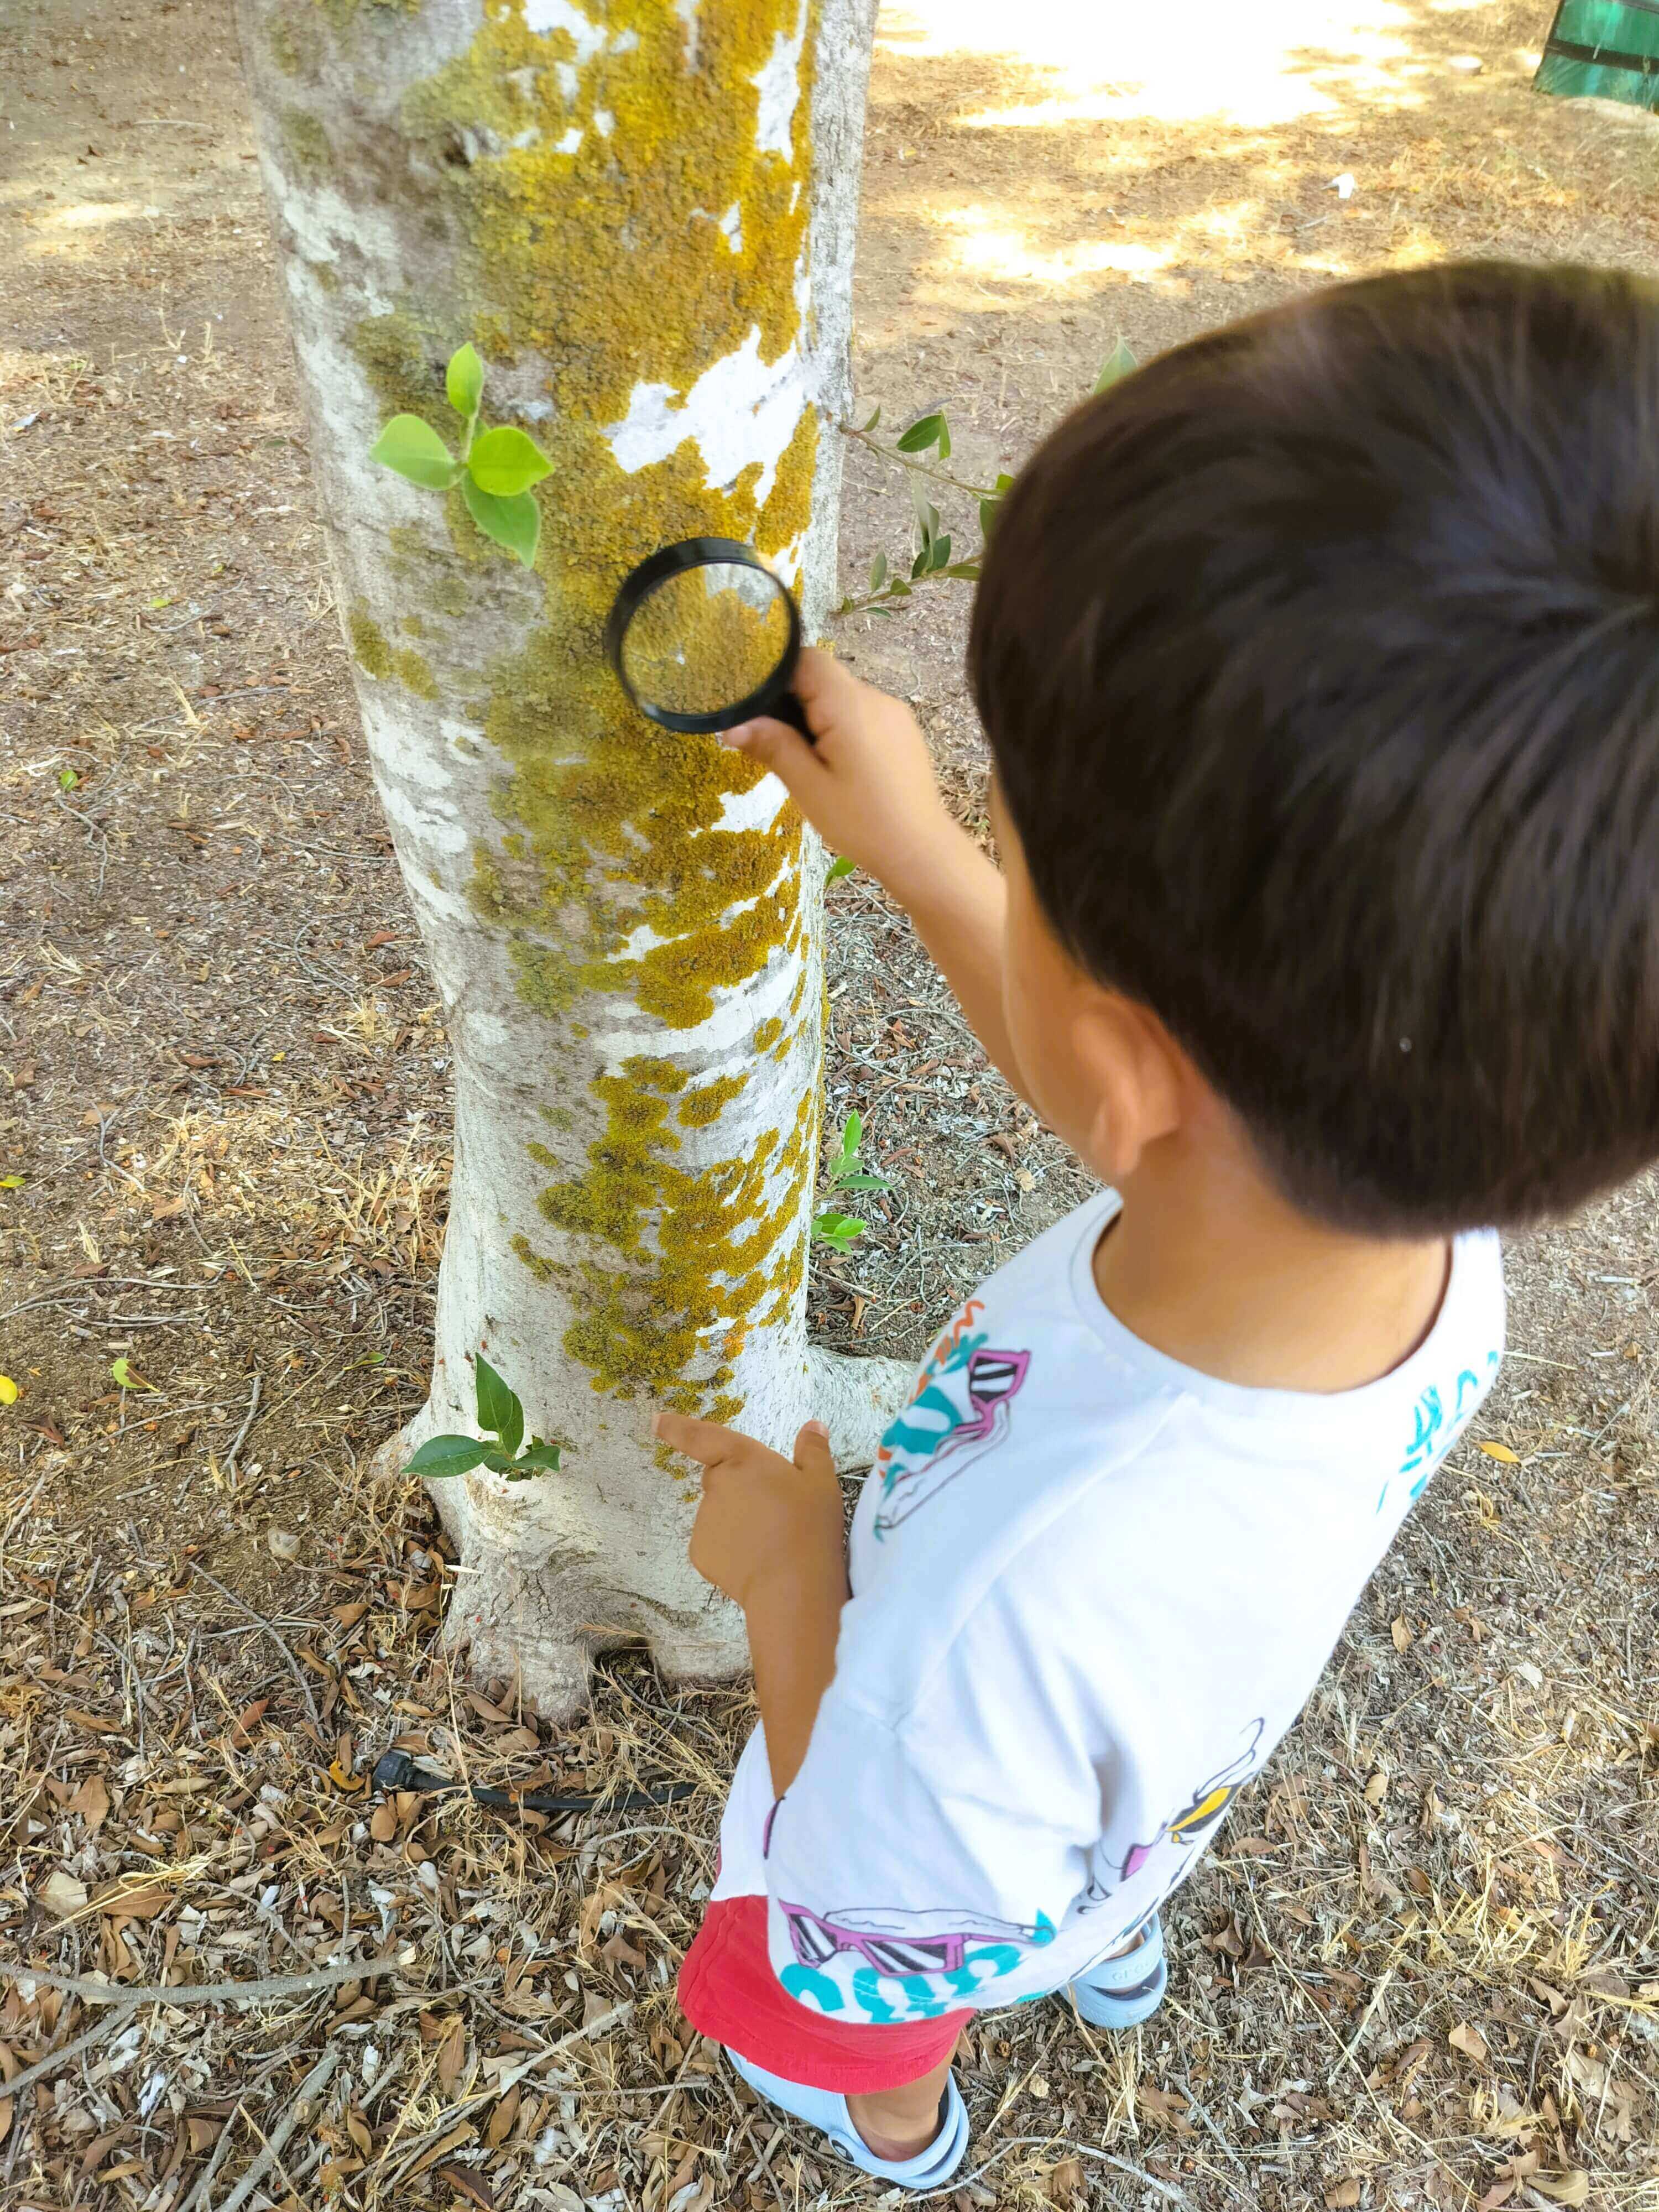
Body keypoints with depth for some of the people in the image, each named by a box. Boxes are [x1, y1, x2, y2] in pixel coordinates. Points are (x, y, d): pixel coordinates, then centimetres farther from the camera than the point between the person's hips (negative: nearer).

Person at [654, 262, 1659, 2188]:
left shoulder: (1002, 1615, -53)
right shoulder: (1433, 1234, -34)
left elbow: (881, 1965, -29)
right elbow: (1166, 1122, -10)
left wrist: (789, 1575, -21)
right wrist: (912, 855, -11)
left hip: (942, 1883, -3)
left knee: (870, 2050, 36)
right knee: (1107, 1882, 42)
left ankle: (898, 2133, 71)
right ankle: (1116, 1957, 77)